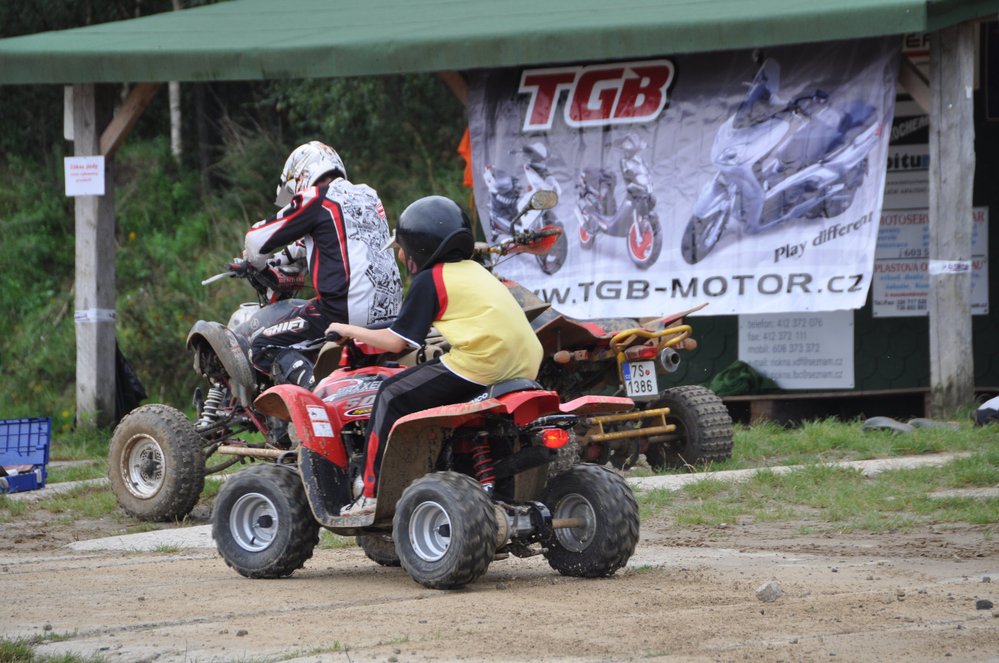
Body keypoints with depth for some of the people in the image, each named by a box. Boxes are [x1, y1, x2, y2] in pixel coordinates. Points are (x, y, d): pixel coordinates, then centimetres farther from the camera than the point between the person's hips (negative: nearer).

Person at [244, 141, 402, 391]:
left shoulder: (316, 199, -3)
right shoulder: (369, 195, 19)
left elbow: (258, 238, 2)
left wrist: (258, 265, 24)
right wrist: (282, 258, 41)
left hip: (345, 310, -8)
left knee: (263, 349, -4)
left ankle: (310, 383, -30)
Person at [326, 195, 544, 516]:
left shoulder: (430, 280, 1)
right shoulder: (473, 271, 24)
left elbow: (396, 341, -1)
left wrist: (350, 330, 15)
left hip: (477, 368, -9)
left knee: (393, 395, 4)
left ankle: (373, 492, 2)